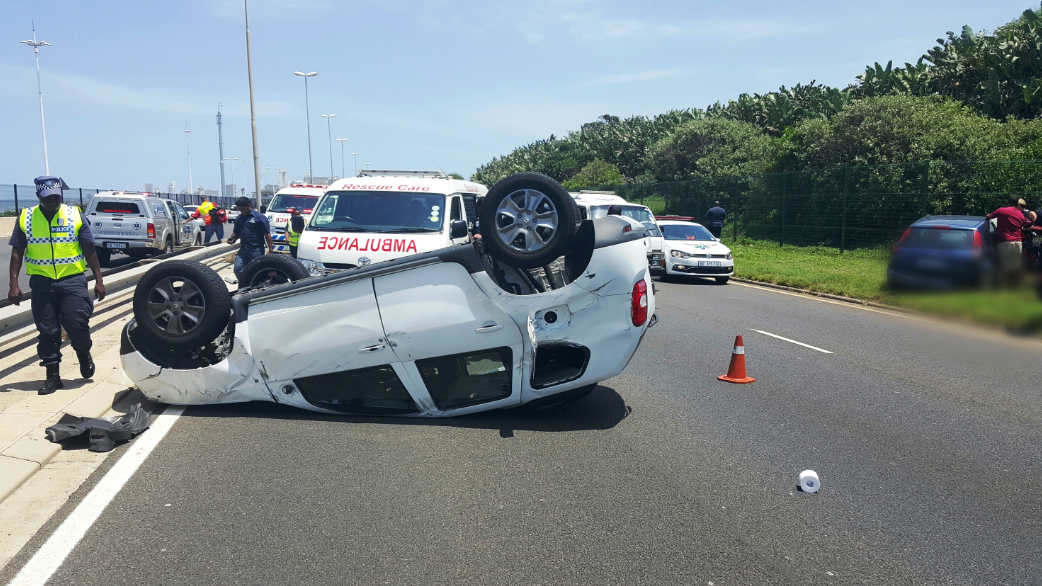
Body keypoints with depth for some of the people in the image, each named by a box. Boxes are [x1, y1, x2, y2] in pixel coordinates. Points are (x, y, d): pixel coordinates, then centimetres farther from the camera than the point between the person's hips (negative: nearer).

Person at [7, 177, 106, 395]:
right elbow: (17, 252, 7)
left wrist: (98, 280, 2)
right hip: (41, 282, 2)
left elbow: (89, 251, 4)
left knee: (77, 323, -11)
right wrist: (14, 284, 1)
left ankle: (84, 354, 21)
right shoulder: (25, 218, 3)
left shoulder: (75, 216, 1)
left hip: (72, 280, -1)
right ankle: (52, 375, 15)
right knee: (47, 331, 4)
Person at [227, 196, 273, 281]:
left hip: (257, 250, -5)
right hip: (243, 249, 5)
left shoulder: (259, 217, -7)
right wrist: (233, 239, -3)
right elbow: (236, 232, 21)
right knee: (237, 269, -6)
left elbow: (267, 234, -8)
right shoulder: (239, 218, 10)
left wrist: (270, 250, -13)